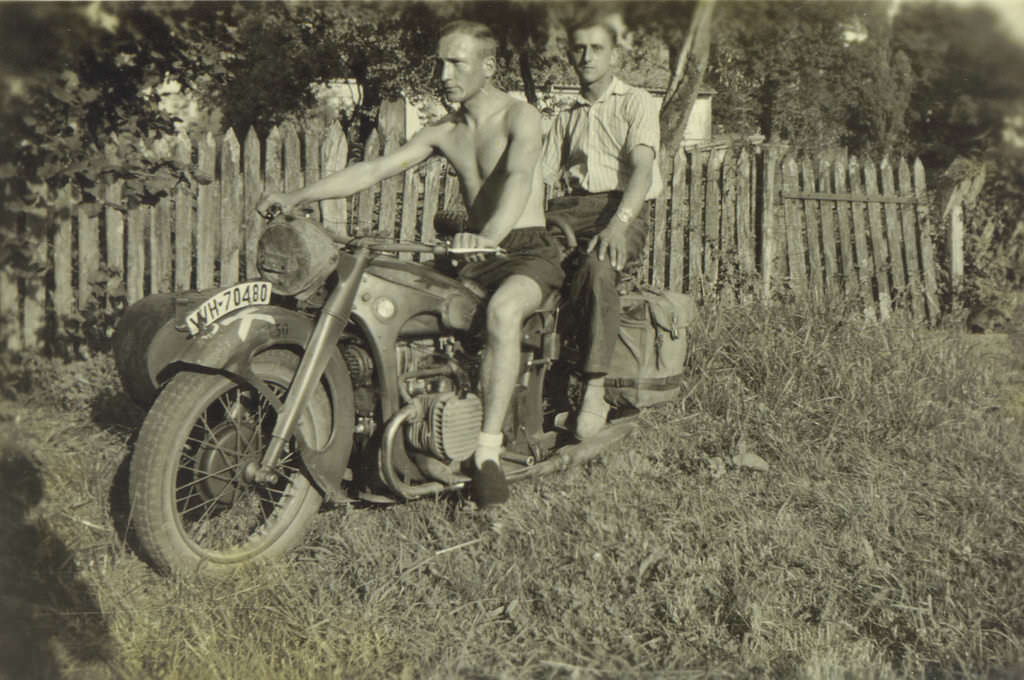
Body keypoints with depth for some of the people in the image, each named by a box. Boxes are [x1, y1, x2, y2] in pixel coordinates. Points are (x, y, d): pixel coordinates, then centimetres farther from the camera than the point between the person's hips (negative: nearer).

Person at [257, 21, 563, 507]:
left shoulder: (519, 117, -7)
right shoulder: (443, 133, 14)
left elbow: (520, 176, -28)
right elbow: (374, 169, 7)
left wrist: (490, 235, -49)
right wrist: (297, 196, -4)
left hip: (529, 250, -6)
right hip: (477, 255, 7)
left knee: (502, 310, -39)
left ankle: (488, 451, -37)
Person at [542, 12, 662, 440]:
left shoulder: (636, 103, 9)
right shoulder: (566, 118, 27)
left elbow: (642, 168, -7)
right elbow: (543, 177, 16)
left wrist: (618, 223, -26)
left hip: (623, 210, -5)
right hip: (571, 209, 5)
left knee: (598, 265, -39)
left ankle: (594, 389, -39)